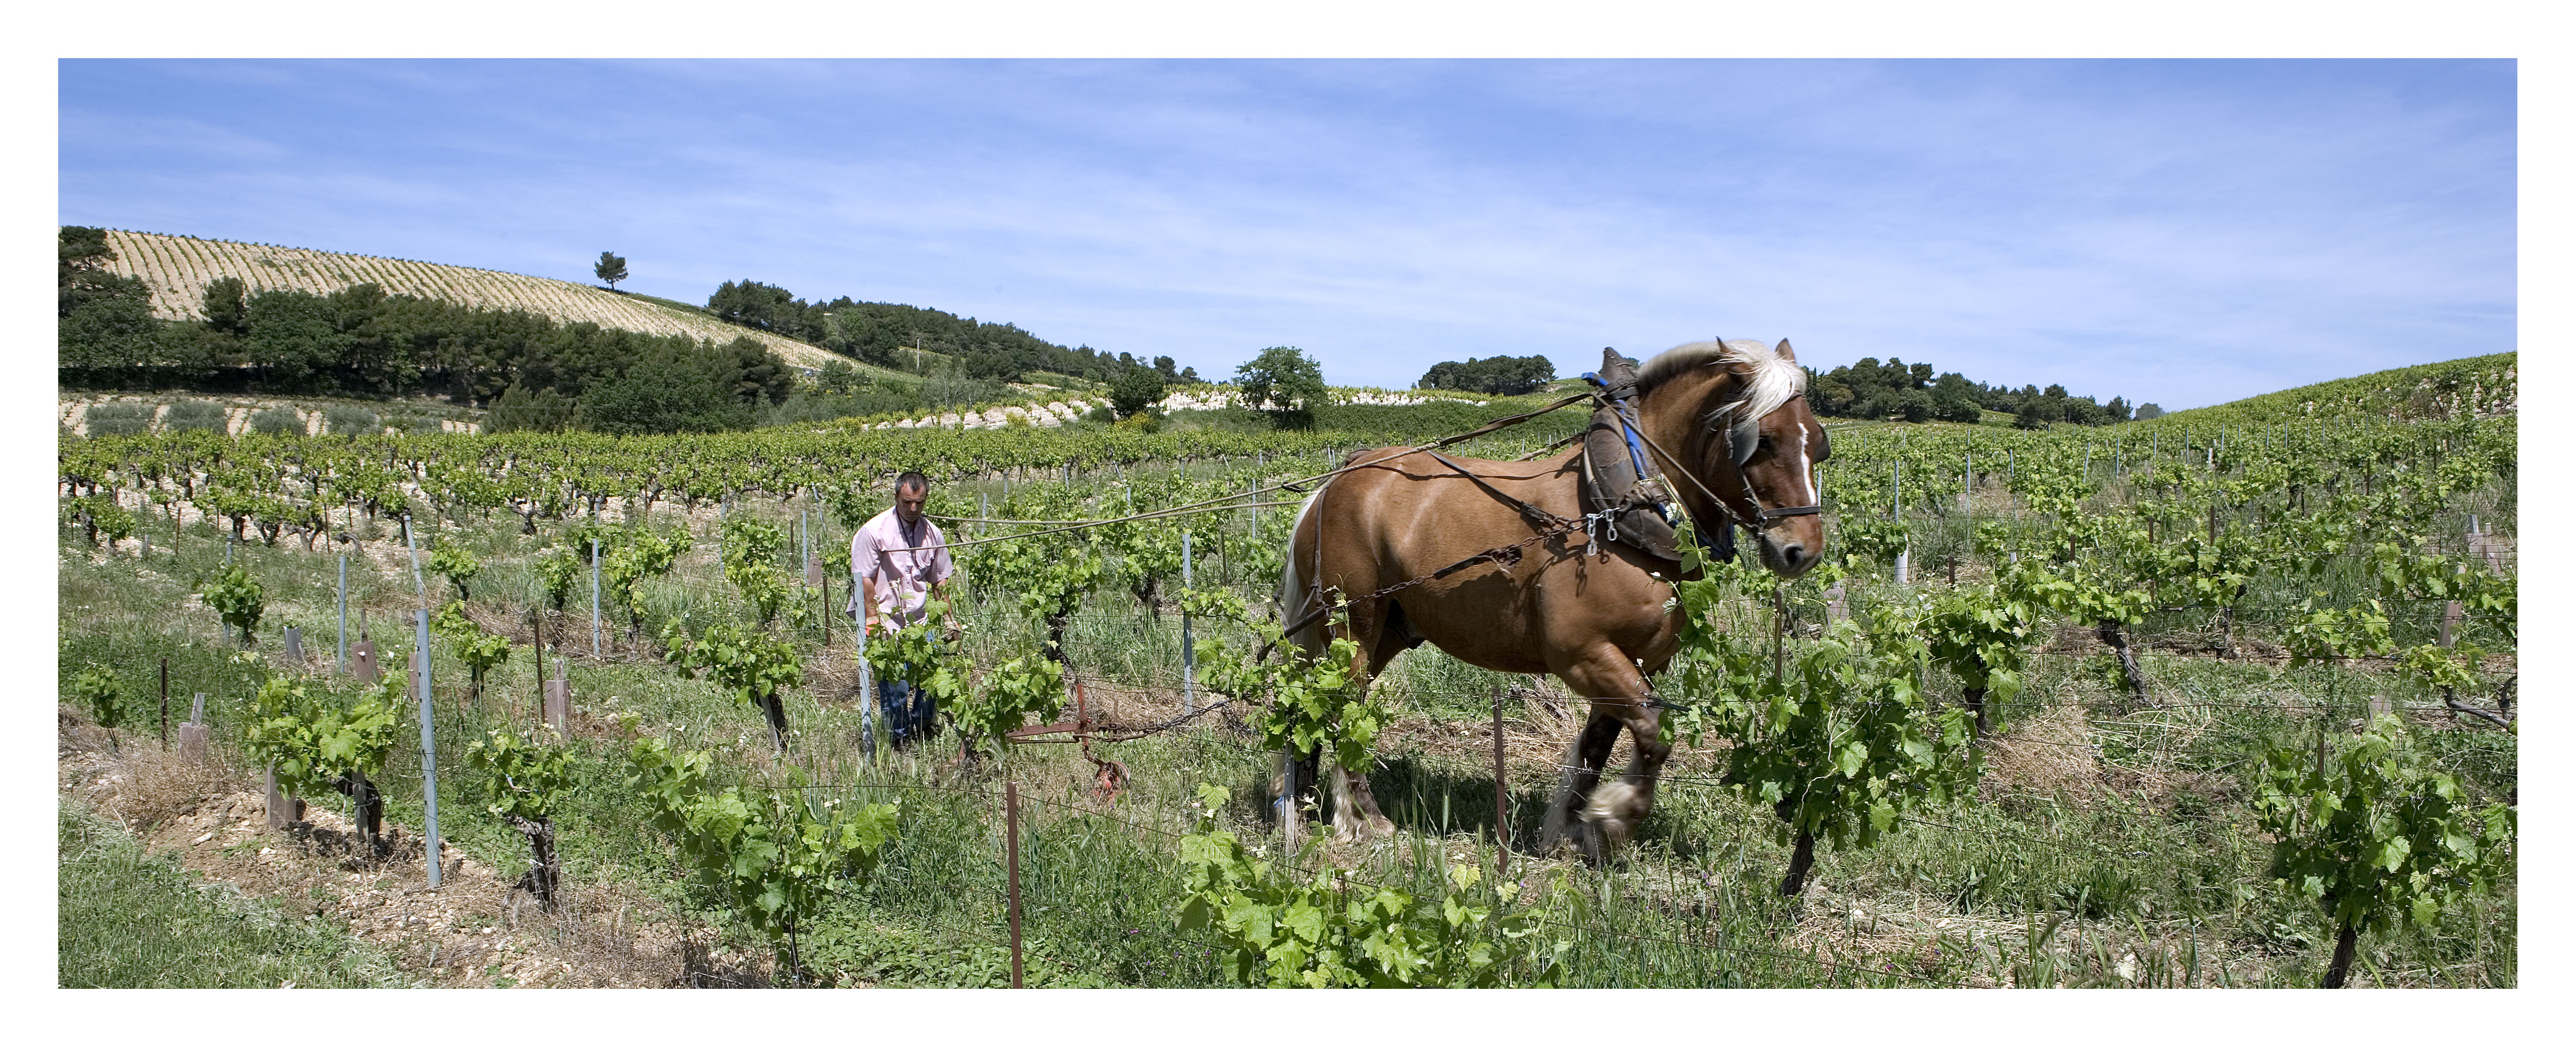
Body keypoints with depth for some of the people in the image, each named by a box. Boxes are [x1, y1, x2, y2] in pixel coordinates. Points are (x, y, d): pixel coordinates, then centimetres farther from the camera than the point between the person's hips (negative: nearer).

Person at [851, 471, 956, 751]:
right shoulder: (873, 531, -9)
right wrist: (874, 618, -13)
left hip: (921, 621, 5)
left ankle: (922, 731, 25)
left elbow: (940, 580, 18)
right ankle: (898, 740, 9)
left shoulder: (932, 533, 7)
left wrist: (948, 618, 15)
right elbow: (864, 579, -8)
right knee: (895, 687, -10)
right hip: (886, 622, -5)